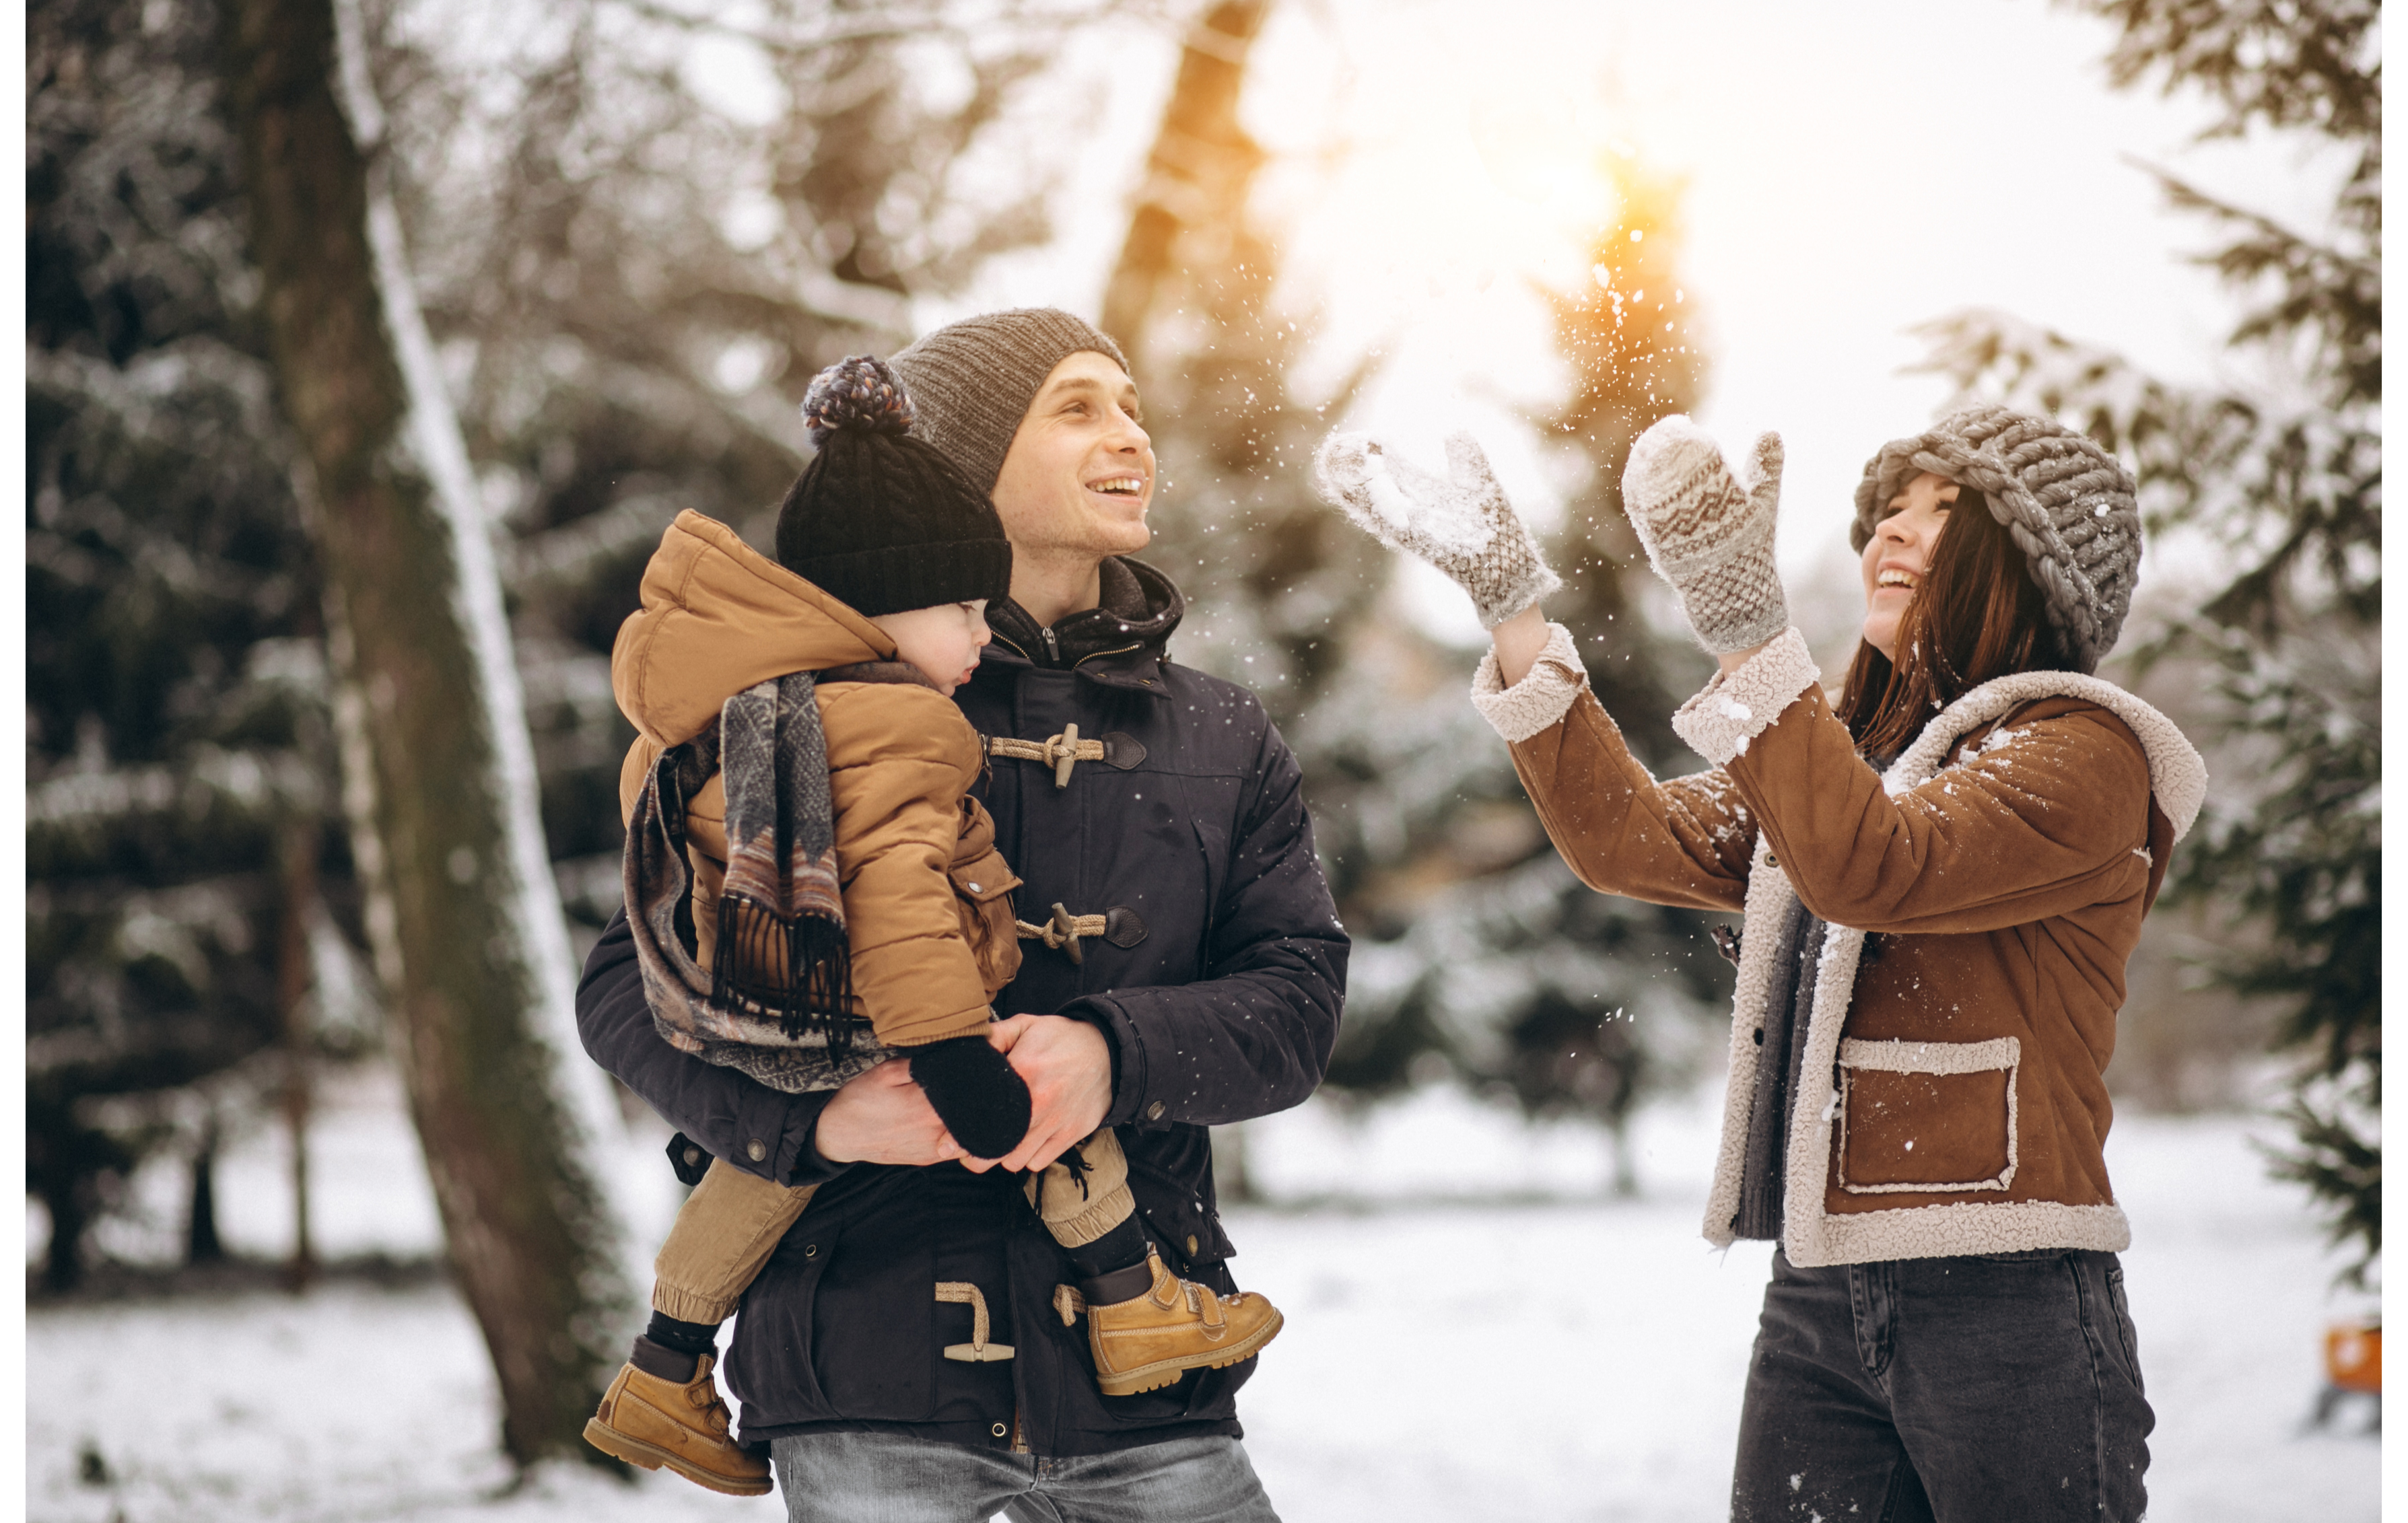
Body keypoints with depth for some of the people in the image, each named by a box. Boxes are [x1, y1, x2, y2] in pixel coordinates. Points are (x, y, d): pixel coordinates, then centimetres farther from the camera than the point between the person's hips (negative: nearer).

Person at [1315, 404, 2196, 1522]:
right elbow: (1632, 836, 7)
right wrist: (1509, 600, 1)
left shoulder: (2082, 757, -4)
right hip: (1816, 1301, 6)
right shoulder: (1852, 755, 20)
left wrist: (1745, 628, -29)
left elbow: (1870, 869, -21)